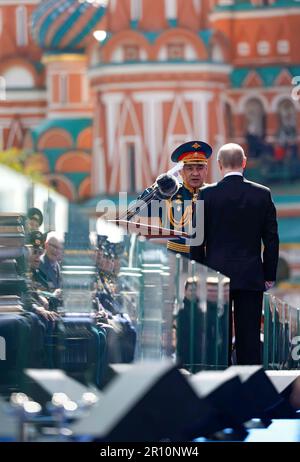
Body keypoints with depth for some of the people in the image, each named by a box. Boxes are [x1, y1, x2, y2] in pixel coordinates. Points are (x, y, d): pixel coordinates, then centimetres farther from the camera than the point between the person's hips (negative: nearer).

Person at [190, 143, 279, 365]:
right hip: (252, 277, 1)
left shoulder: (207, 194, -5)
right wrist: (269, 275, 10)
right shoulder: (262, 194, -1)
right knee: (249, 335, 3)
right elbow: (271, 239, 2)